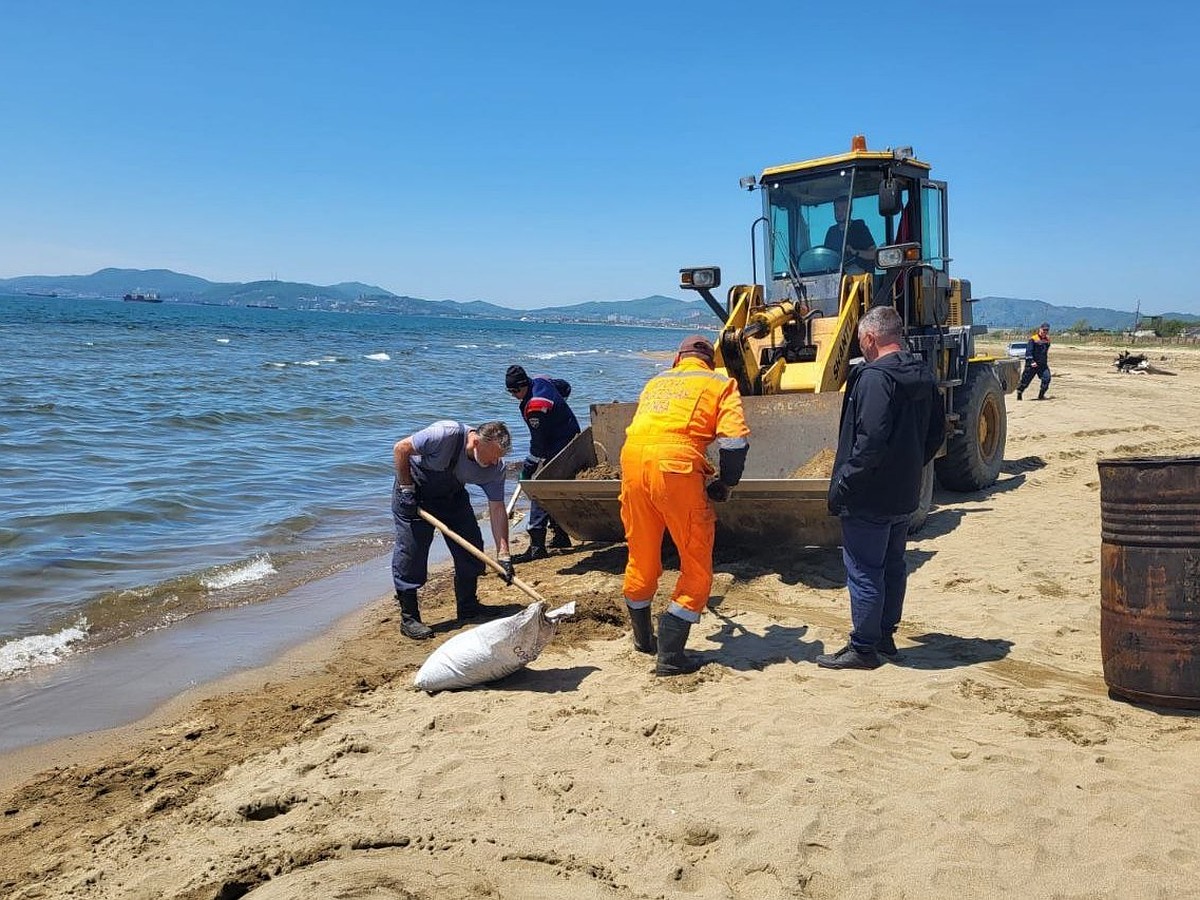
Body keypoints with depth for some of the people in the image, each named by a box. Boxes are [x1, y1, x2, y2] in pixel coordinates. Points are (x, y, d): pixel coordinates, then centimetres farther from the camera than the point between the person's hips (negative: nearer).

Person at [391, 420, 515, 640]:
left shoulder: (495, 467, -19)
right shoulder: (446, 434, -36)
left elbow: (497, 510, -15)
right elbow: (400, 449, -24)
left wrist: (503, 554, -20)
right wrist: (406, 489, -22)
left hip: (452, 494, 5)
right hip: (414, 489, -5)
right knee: (410, 551, -9)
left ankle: (468, 607, 18)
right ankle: (408, 618, 0)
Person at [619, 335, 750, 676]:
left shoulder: (655, 382, 28)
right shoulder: (719, 384, 13)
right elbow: (735, 440, -2)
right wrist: (724, 485, 11)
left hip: (632, 460, 5)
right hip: (676, 468, -5)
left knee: (641, 559, 21)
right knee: (697, 568, 9)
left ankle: (643, 639, 39)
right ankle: (669, 655, 7)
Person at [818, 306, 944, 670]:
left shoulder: (875, 377, -21)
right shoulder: (923, 376, 9)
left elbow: (871, 441, -27)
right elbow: (936, 433, 16)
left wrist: (842, 484, -20)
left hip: (868, 499, -9)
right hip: (904, 493, 9)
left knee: (864, 572, 1)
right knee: (893, 565, 18)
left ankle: (863, 648, 10)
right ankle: (886, 635, 31)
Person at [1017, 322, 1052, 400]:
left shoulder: (1047, 340, 10)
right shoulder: (1033, 339, -10)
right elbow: (1028, 351, -15)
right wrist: (1031, 361, -23)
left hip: (1043, 364, 5)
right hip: (1033, 364, -5)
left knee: (1047, 378, -12)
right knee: (1026, 379, 1)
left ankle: (1041, 395, -1)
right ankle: (1019, 392, 23)